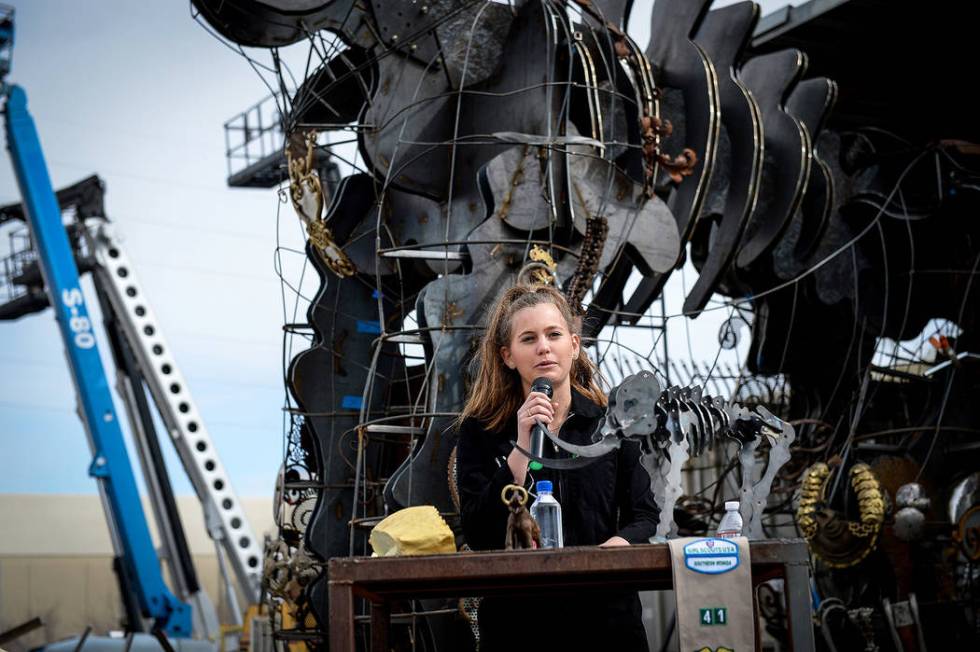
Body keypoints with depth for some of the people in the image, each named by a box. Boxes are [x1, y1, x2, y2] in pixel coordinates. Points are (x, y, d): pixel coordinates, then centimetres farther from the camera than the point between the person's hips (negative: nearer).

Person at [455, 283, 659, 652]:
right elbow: (477, 535, -13)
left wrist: (619, 544, -16)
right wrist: (522, 447, -19)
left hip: (606, 611, 2)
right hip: (517, 618, -2)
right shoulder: (480, 431, -4)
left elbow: (642, 514, 5)